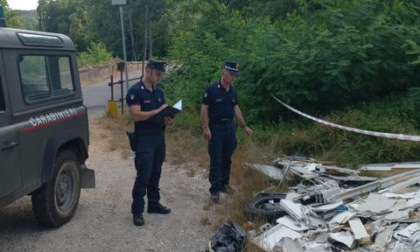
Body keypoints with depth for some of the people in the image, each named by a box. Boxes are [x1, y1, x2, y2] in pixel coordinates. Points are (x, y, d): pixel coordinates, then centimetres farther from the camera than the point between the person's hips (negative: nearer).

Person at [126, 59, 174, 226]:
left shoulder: (159, 92, 12)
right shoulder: (135, 91, -11)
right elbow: (136, 115, -21)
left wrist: (168, 120, -7)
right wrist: (158, 111, -22)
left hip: (160, 137, 7)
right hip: (144, 139, -7)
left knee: (155, 174, 15)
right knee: (143, 176, -5)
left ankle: (154, 204, 26)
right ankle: (137, 211, 5)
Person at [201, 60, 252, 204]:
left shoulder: (233, 91, 7)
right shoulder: (212, 89, -13)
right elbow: (204, 109, -13)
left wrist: (244, 126, 13)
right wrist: (206, 128, -19)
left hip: (230, 127, 6)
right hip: (216, 127, -6)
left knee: (227, 158, 14)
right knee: (216, 160, -3)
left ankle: (224, 183, 28)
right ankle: (215, 190, 3)